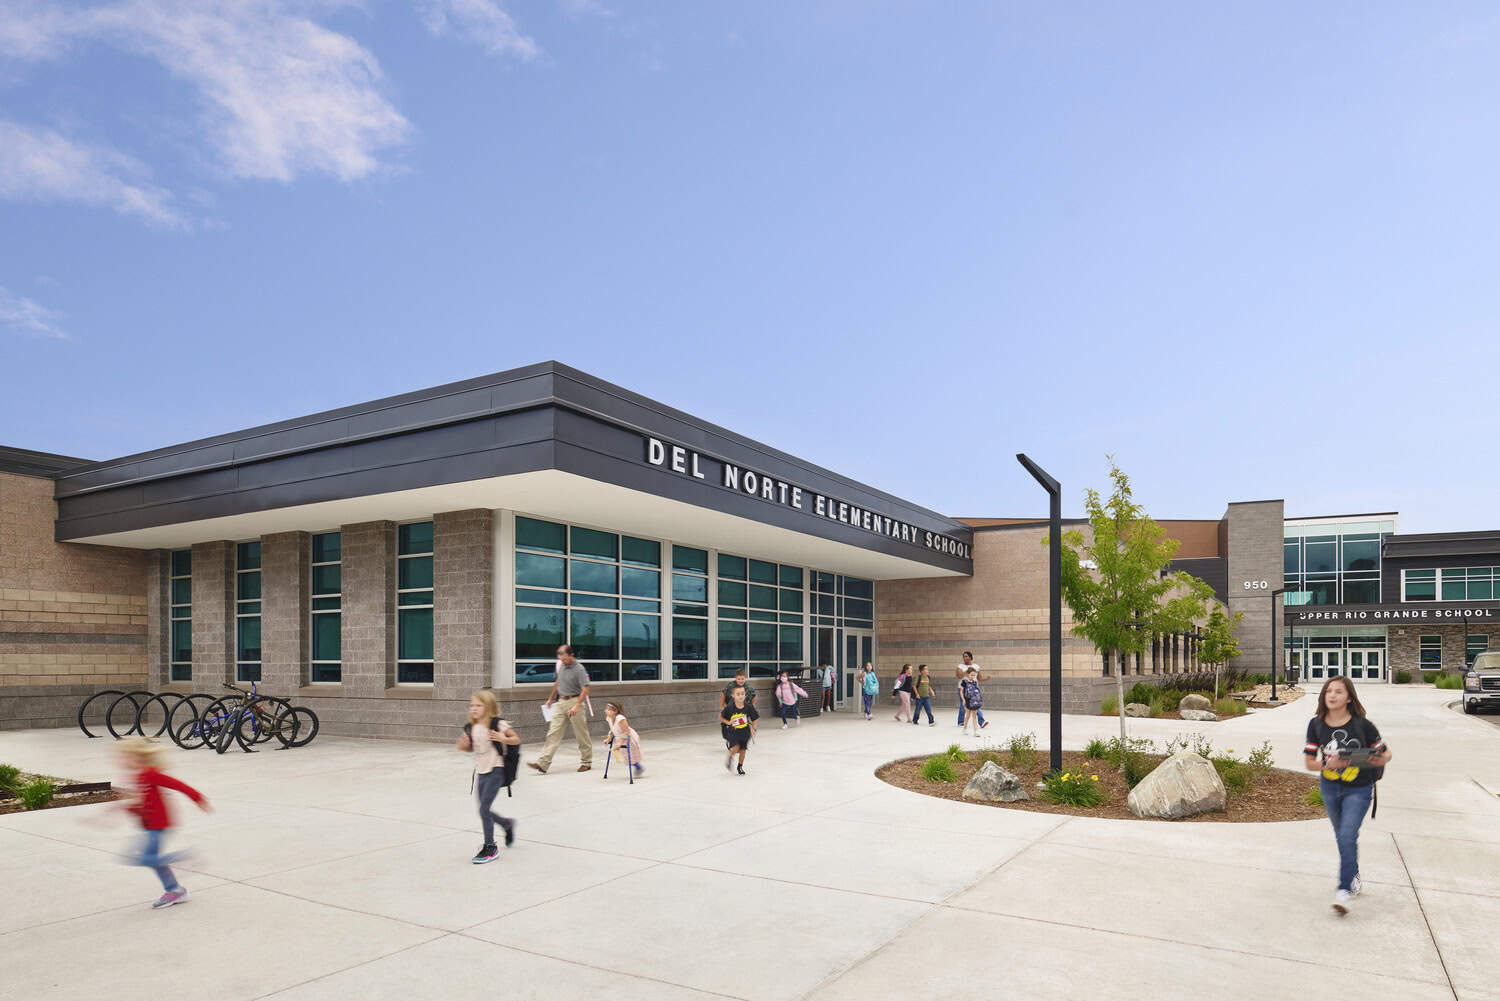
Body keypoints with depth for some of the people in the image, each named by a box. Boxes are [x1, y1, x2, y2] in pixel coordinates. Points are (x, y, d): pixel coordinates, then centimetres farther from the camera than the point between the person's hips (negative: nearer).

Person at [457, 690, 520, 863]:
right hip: (480, 772, 7)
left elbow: (517, 740, -9)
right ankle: (507, 824, 42)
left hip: (495, 771, -7)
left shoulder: (497, 724, -13)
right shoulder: (470, 728, 4)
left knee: (484, 809, -10)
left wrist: (503, 739, -27)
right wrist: (463, 746, -4)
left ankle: (490, 846, 6)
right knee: (485, 810, 13)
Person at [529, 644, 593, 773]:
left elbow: (585, 689, -18)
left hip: (574, 701, -7)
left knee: (582, 735, 4)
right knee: (553, 733, 0)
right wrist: (551, 698, 29)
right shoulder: (561, 666, 8)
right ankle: (543, 763, -4)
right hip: (561, 702, 7)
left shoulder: (579, 669, -13)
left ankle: (586, 762, 18)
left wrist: (577, 706, -25)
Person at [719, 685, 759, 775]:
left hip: (745, 731, 2)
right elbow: (720, 717, -4)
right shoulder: (729, 707, -18)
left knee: (743, 749, 8)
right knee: (736, 747, -20)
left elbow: (754, 718, -1)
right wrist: (728, 722, -17)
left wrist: (753, 728, -10)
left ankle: (740, 767, 33)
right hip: (733, 731, -2)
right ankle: (729, 757, 13)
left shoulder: (748, 707, -14)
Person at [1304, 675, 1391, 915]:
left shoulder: (1362, 725, -14)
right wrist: (1328, 764, -23)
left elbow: (1386, 753, -4)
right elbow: (1309, 761, -3)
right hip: (1330, 789, 4)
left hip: (1358, 789, -4)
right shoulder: (1316, 725, -7)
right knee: (1342, 837, 19)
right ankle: (1354, 878, 42)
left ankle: (1344, 891, -11)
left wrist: (1375, 760, -26)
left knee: (1347, 836, -15)